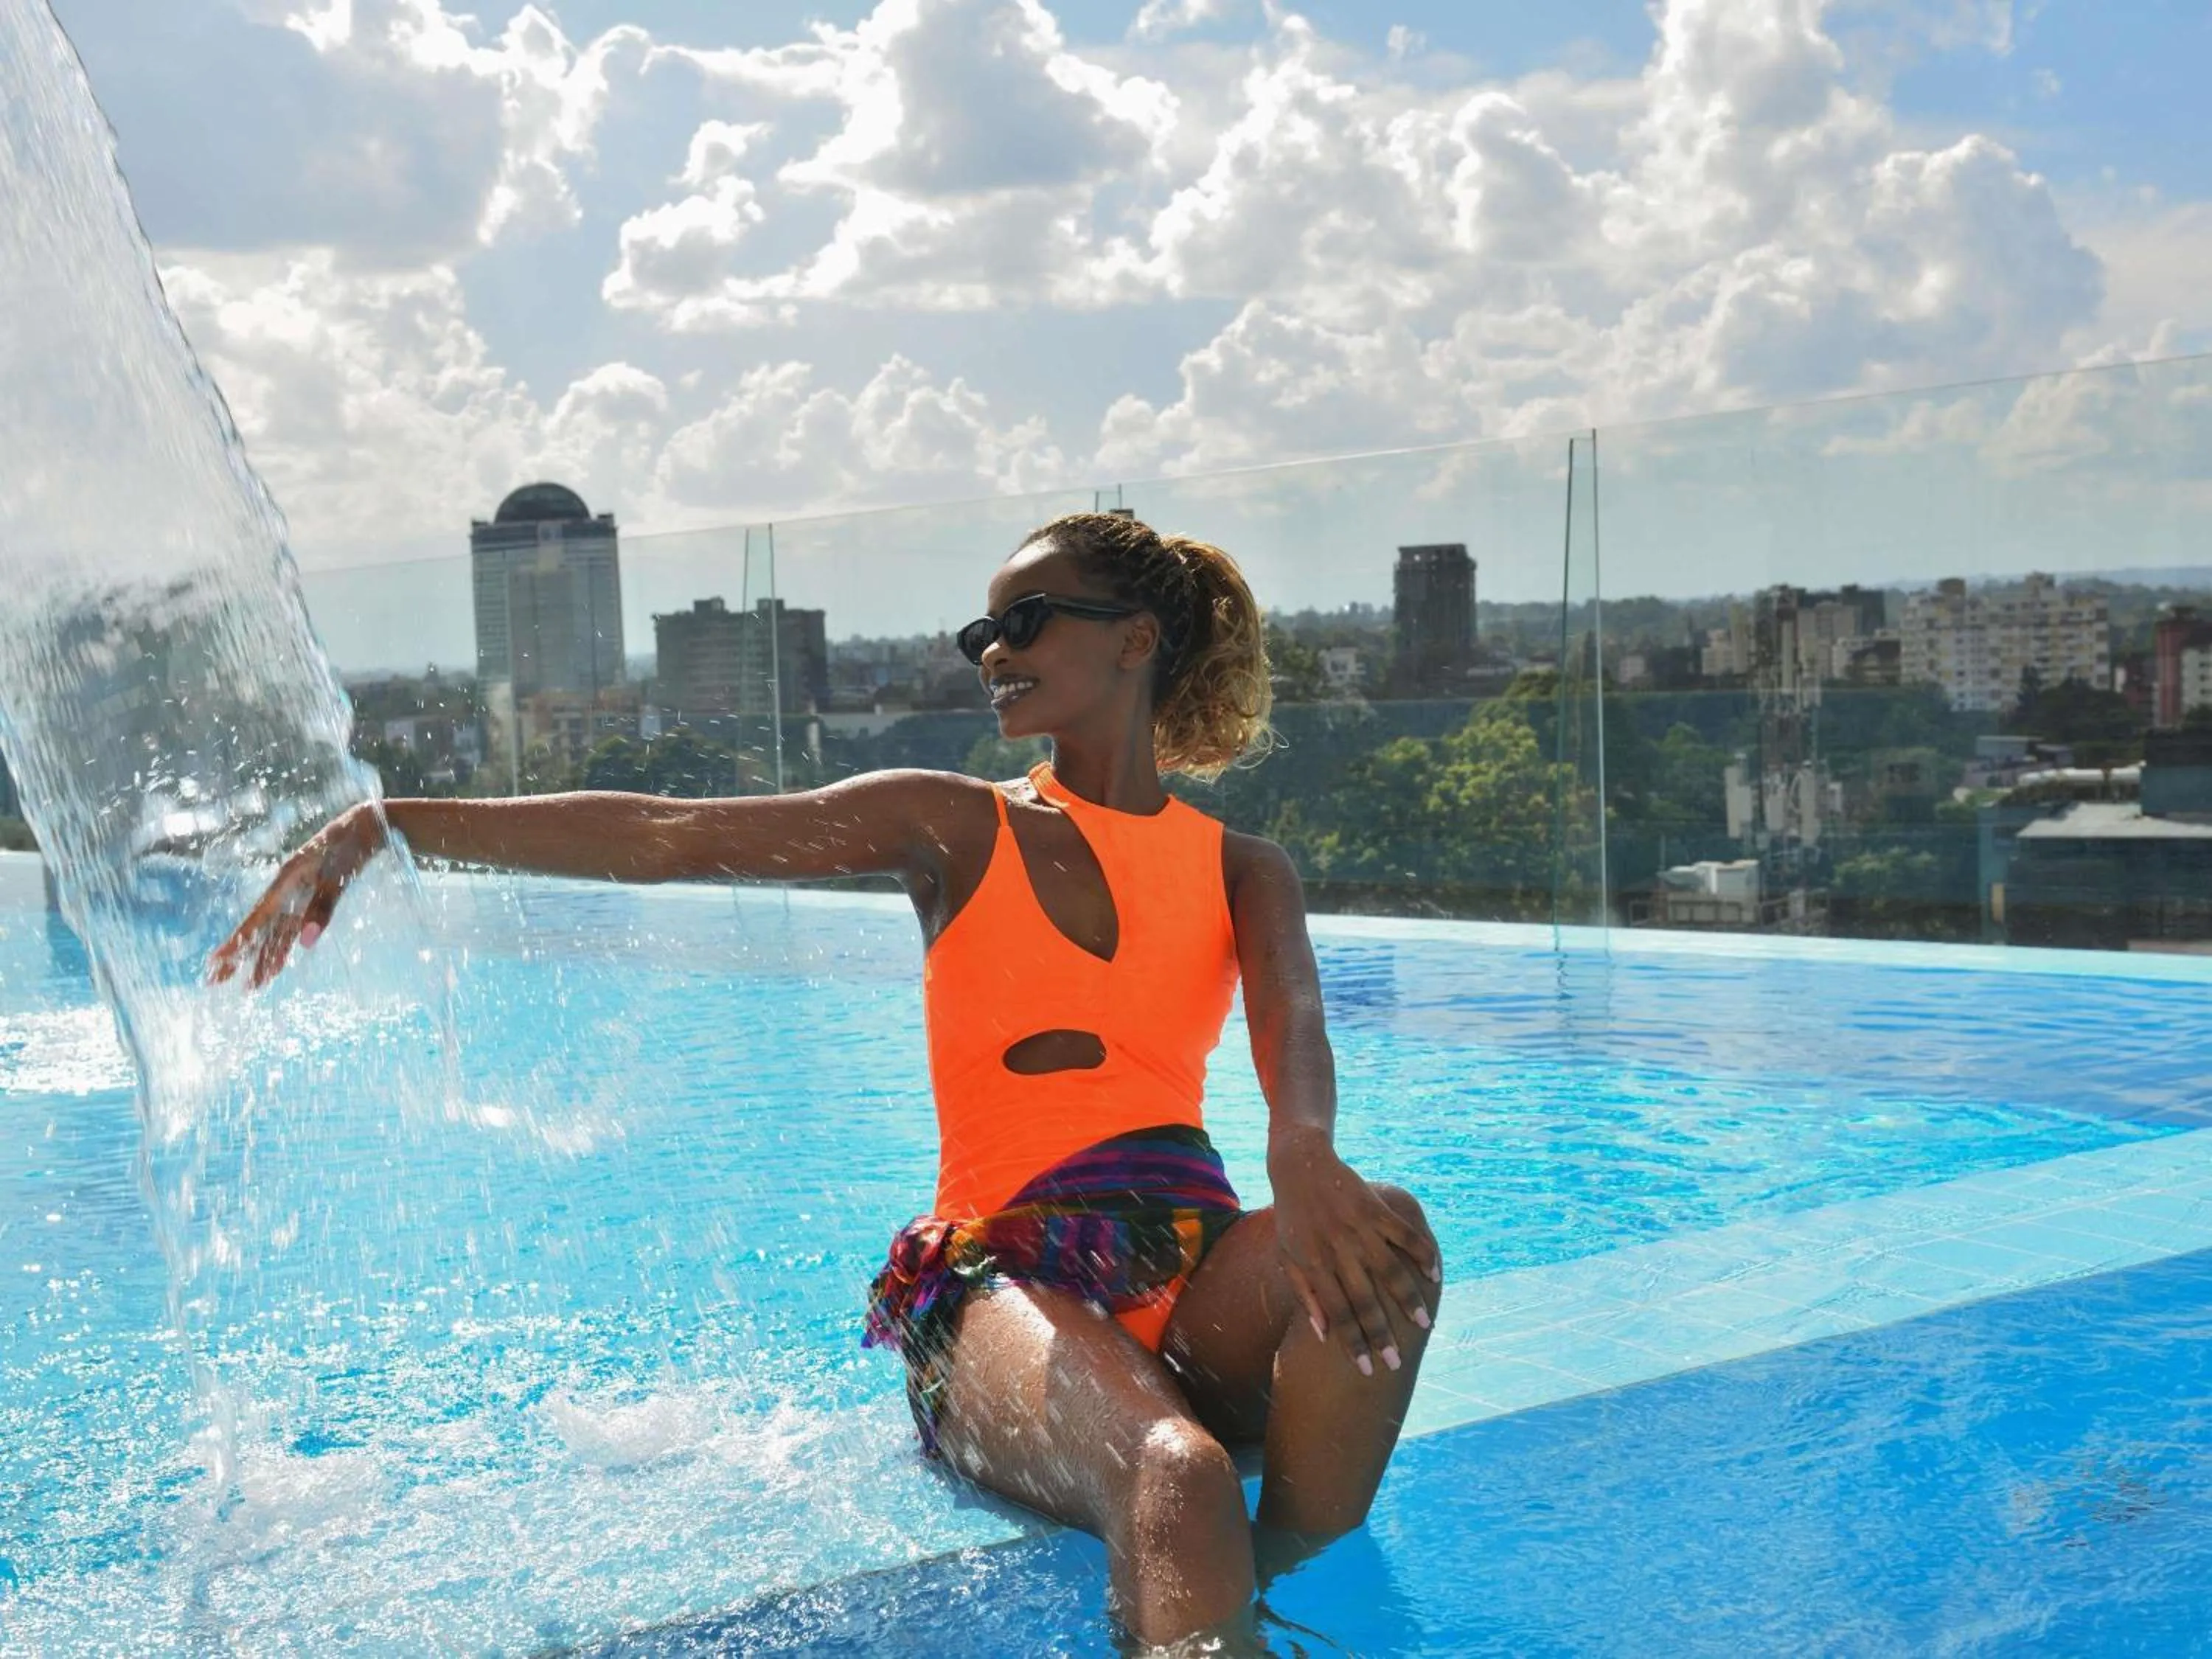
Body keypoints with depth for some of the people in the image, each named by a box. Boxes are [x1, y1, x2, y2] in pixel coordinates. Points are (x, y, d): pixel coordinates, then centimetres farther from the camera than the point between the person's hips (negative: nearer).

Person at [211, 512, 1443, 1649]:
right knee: (1176, 1477, -37)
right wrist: (384, 830, -8)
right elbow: (665, 836, 1)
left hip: (1201, 1268, 3)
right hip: (1011, 1270, -3)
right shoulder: (955, 830, 11)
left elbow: (1293, 1021, -7)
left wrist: (1302, 1155, -33)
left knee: (1382, 1234, -31)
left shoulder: (1243, 873, 16)